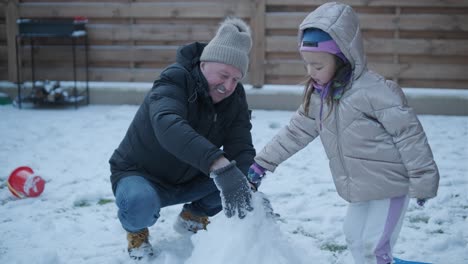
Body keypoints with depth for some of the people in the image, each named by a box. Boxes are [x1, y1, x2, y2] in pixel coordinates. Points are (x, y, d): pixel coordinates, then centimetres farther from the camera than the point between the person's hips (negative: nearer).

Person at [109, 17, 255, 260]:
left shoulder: (235, 99, -9)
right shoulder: (174, 81, -28)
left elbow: (242, 150, -18)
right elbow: (168, 126, -49)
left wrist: (249, 189, -40)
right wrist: (219, 164, -63)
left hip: (188, 180, 6)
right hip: (140, 175, -5)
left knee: (238, 173, -16)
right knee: (139, 203, -38)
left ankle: (192, 217, 11)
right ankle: (137, 230, 1)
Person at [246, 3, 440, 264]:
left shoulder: (373, 90, -24)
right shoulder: (318, 95, 2)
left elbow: (409, 134, -20)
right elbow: (295, 132, 11)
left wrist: (423, 180, -17)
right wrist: (262, 163, 10)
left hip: (391, 184, -8)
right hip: (360, 189, 8)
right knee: (354, 236, 19)